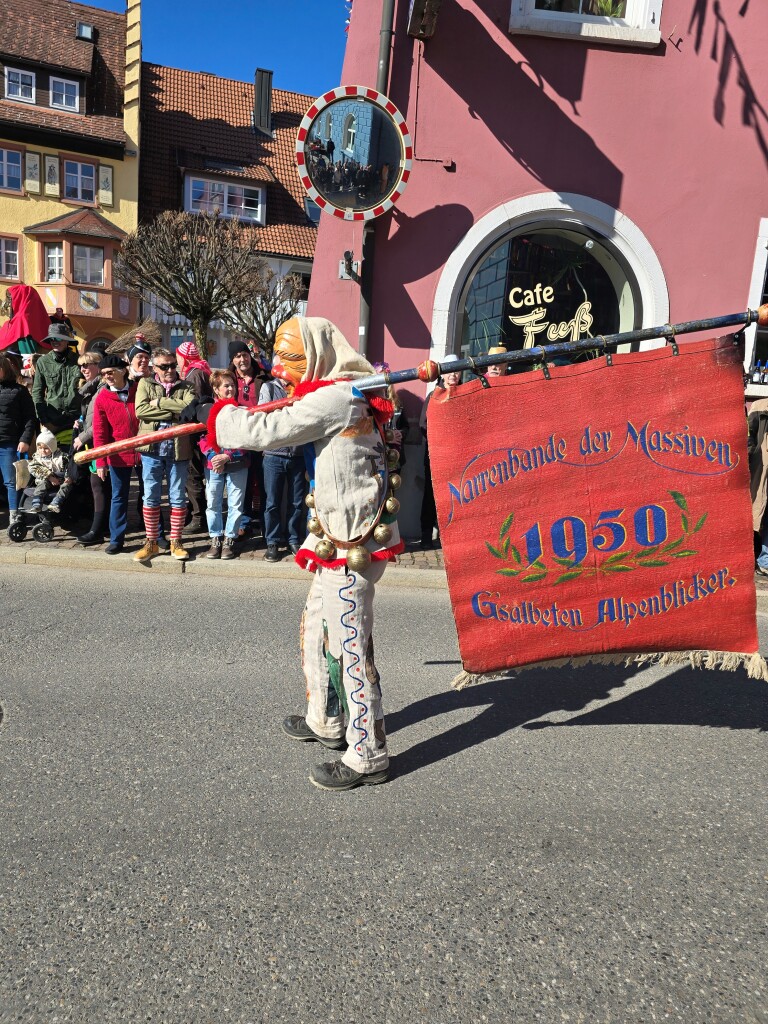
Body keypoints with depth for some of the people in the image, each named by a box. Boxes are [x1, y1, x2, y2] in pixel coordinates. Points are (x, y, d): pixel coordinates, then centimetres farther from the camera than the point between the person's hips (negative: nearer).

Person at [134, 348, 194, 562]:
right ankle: (151, 542, 17)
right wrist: (175, 412, -11)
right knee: (150, 497, 6)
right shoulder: (145, 383, 8)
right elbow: (140, 410, -9)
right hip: (151, 448, 0)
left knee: (177, 498, 6)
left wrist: (160, 402, -11)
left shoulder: (185, 387, 8)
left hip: (178, 449, 0)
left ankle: (176, 542, 18)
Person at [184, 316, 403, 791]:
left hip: (352, 546, -11)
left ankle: (368, 756, 9)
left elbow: (267, 431, -20)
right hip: (340, 540, 11)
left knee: (349, 646, -4)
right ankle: (325, 722, 39)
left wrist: (214, 413, -4)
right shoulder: (344, 396, 16)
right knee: (317, 630, 22)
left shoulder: (336, 397, -16)